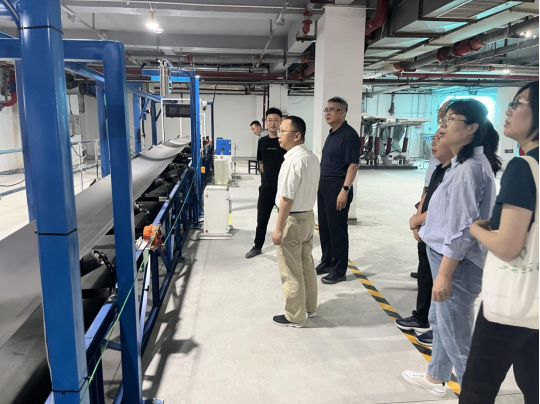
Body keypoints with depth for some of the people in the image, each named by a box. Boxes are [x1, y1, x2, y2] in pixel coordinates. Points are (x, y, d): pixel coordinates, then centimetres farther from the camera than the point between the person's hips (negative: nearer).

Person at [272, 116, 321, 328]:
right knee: (306, 265, 20)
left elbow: (287, 198, -23)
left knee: (291, 271, 4)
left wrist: (278, 228, -19)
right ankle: (309, 308, 34)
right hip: (308, 216, 9)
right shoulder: (313, 158, 7)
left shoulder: (293, 160, -22)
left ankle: (295, 317, 17)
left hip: (292, 219, -9)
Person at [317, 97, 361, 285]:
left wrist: (345, 190, -23)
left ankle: (340, 270, 11)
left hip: (337, 187, -9)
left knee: (337, 230, -1)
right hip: (324, 185, 9)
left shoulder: (349, 134, -13)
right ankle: (327, 262, 29)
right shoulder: (332, 134, 15)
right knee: (324, 227, 15)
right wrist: (322, 184, 17)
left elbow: (353, 165, -18)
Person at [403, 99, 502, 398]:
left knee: (456, 334, 2)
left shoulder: (468, 169, -23)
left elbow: (462, 229, -25)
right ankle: (436, 378, 43)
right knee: (439, 320, 24)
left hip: (458, 264, -11)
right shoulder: (467, 163, 10)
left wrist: (444, 275, -22)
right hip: (449, 259, 11)